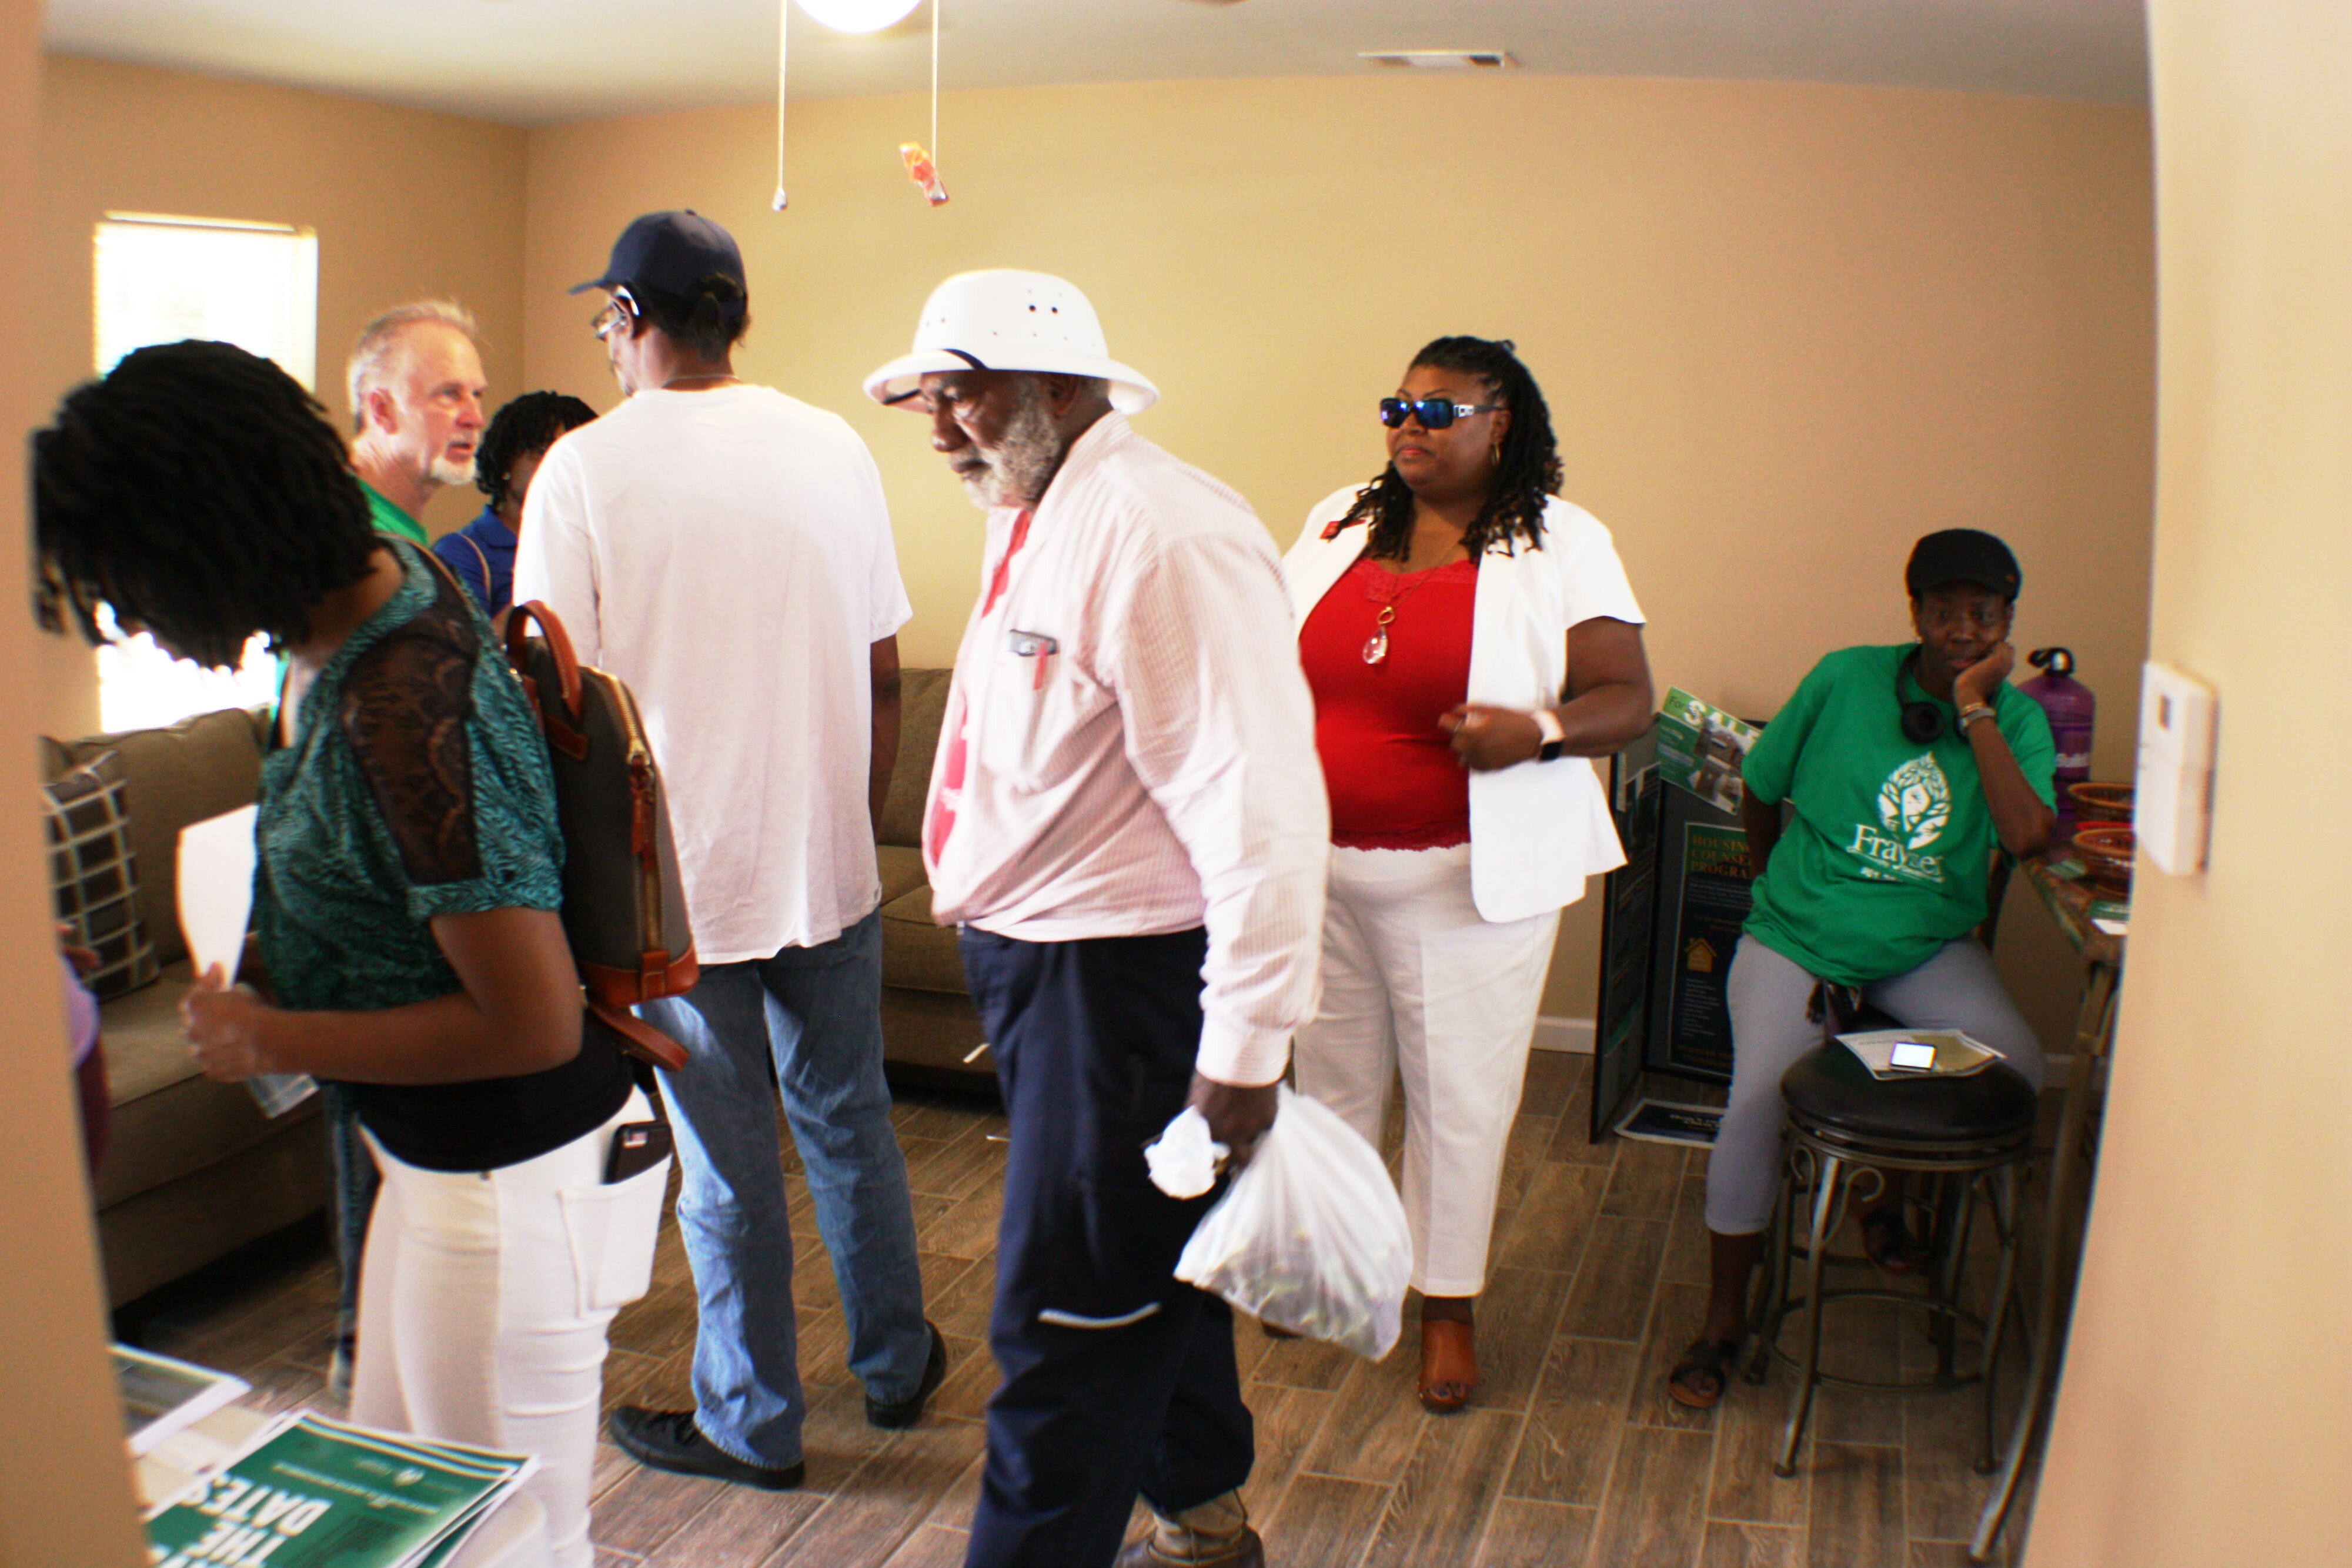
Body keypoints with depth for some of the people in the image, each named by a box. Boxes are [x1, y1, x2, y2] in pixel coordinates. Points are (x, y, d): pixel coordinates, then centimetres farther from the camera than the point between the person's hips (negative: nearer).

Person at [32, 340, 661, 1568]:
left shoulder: (404, 707, -30)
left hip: (513, 1183, -10)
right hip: (436, 1157, 10)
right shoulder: (380, 583, -1)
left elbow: (533, 1024, -29)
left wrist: (269, 1039, -18)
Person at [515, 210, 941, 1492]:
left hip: (678, 877, -4)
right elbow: (883, 678, 4)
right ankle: (895, 1366, 35)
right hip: (829, 860, 4)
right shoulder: (834, 447, 0)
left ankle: (750, 1425, 25)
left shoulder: (585, 469, -11)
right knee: (849, 1120, 19)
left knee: (727, 1168, 9)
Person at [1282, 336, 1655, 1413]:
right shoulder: (1340, 526, 6)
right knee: (1332, 1076, 17)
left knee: (1457, 1095, 6)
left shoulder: (1559, 545, -7)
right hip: (1322, 868, 4)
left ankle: (1447, 1303, 24)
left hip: (1468, 880, -4)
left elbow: (1630, 700, -8)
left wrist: (1538, 731, -27)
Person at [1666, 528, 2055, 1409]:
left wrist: (1973, 709, -21)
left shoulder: (2018, 720, -3)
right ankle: (1725, 1317, -4)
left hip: (1926, 947, 3)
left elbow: (2027, 835, -23)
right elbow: (1759, 788, 7)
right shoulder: (1847, 680, -6)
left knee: (2018, 1071, -20)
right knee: (1759, 1100, -23)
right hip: (1799, 935, -2)